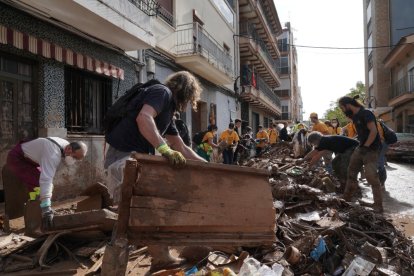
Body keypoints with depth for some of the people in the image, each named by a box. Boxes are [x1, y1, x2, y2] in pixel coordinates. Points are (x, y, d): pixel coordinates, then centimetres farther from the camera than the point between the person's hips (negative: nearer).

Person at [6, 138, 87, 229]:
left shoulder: (66, 145, -8)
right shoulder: (53, 154, -38)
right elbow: (45, 180, -45)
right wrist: (46, 208, -49)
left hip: (29, 158, 9)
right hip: (16, 158, -9)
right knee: (37, 184, -24)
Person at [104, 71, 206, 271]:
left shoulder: (168, 109, 22)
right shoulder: (162, 92, -6)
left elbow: (181, 148, 25)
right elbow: (143, 118, -29)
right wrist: (165, 149, -37)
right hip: (123, 158, -10)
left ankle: (161, 257, 21)